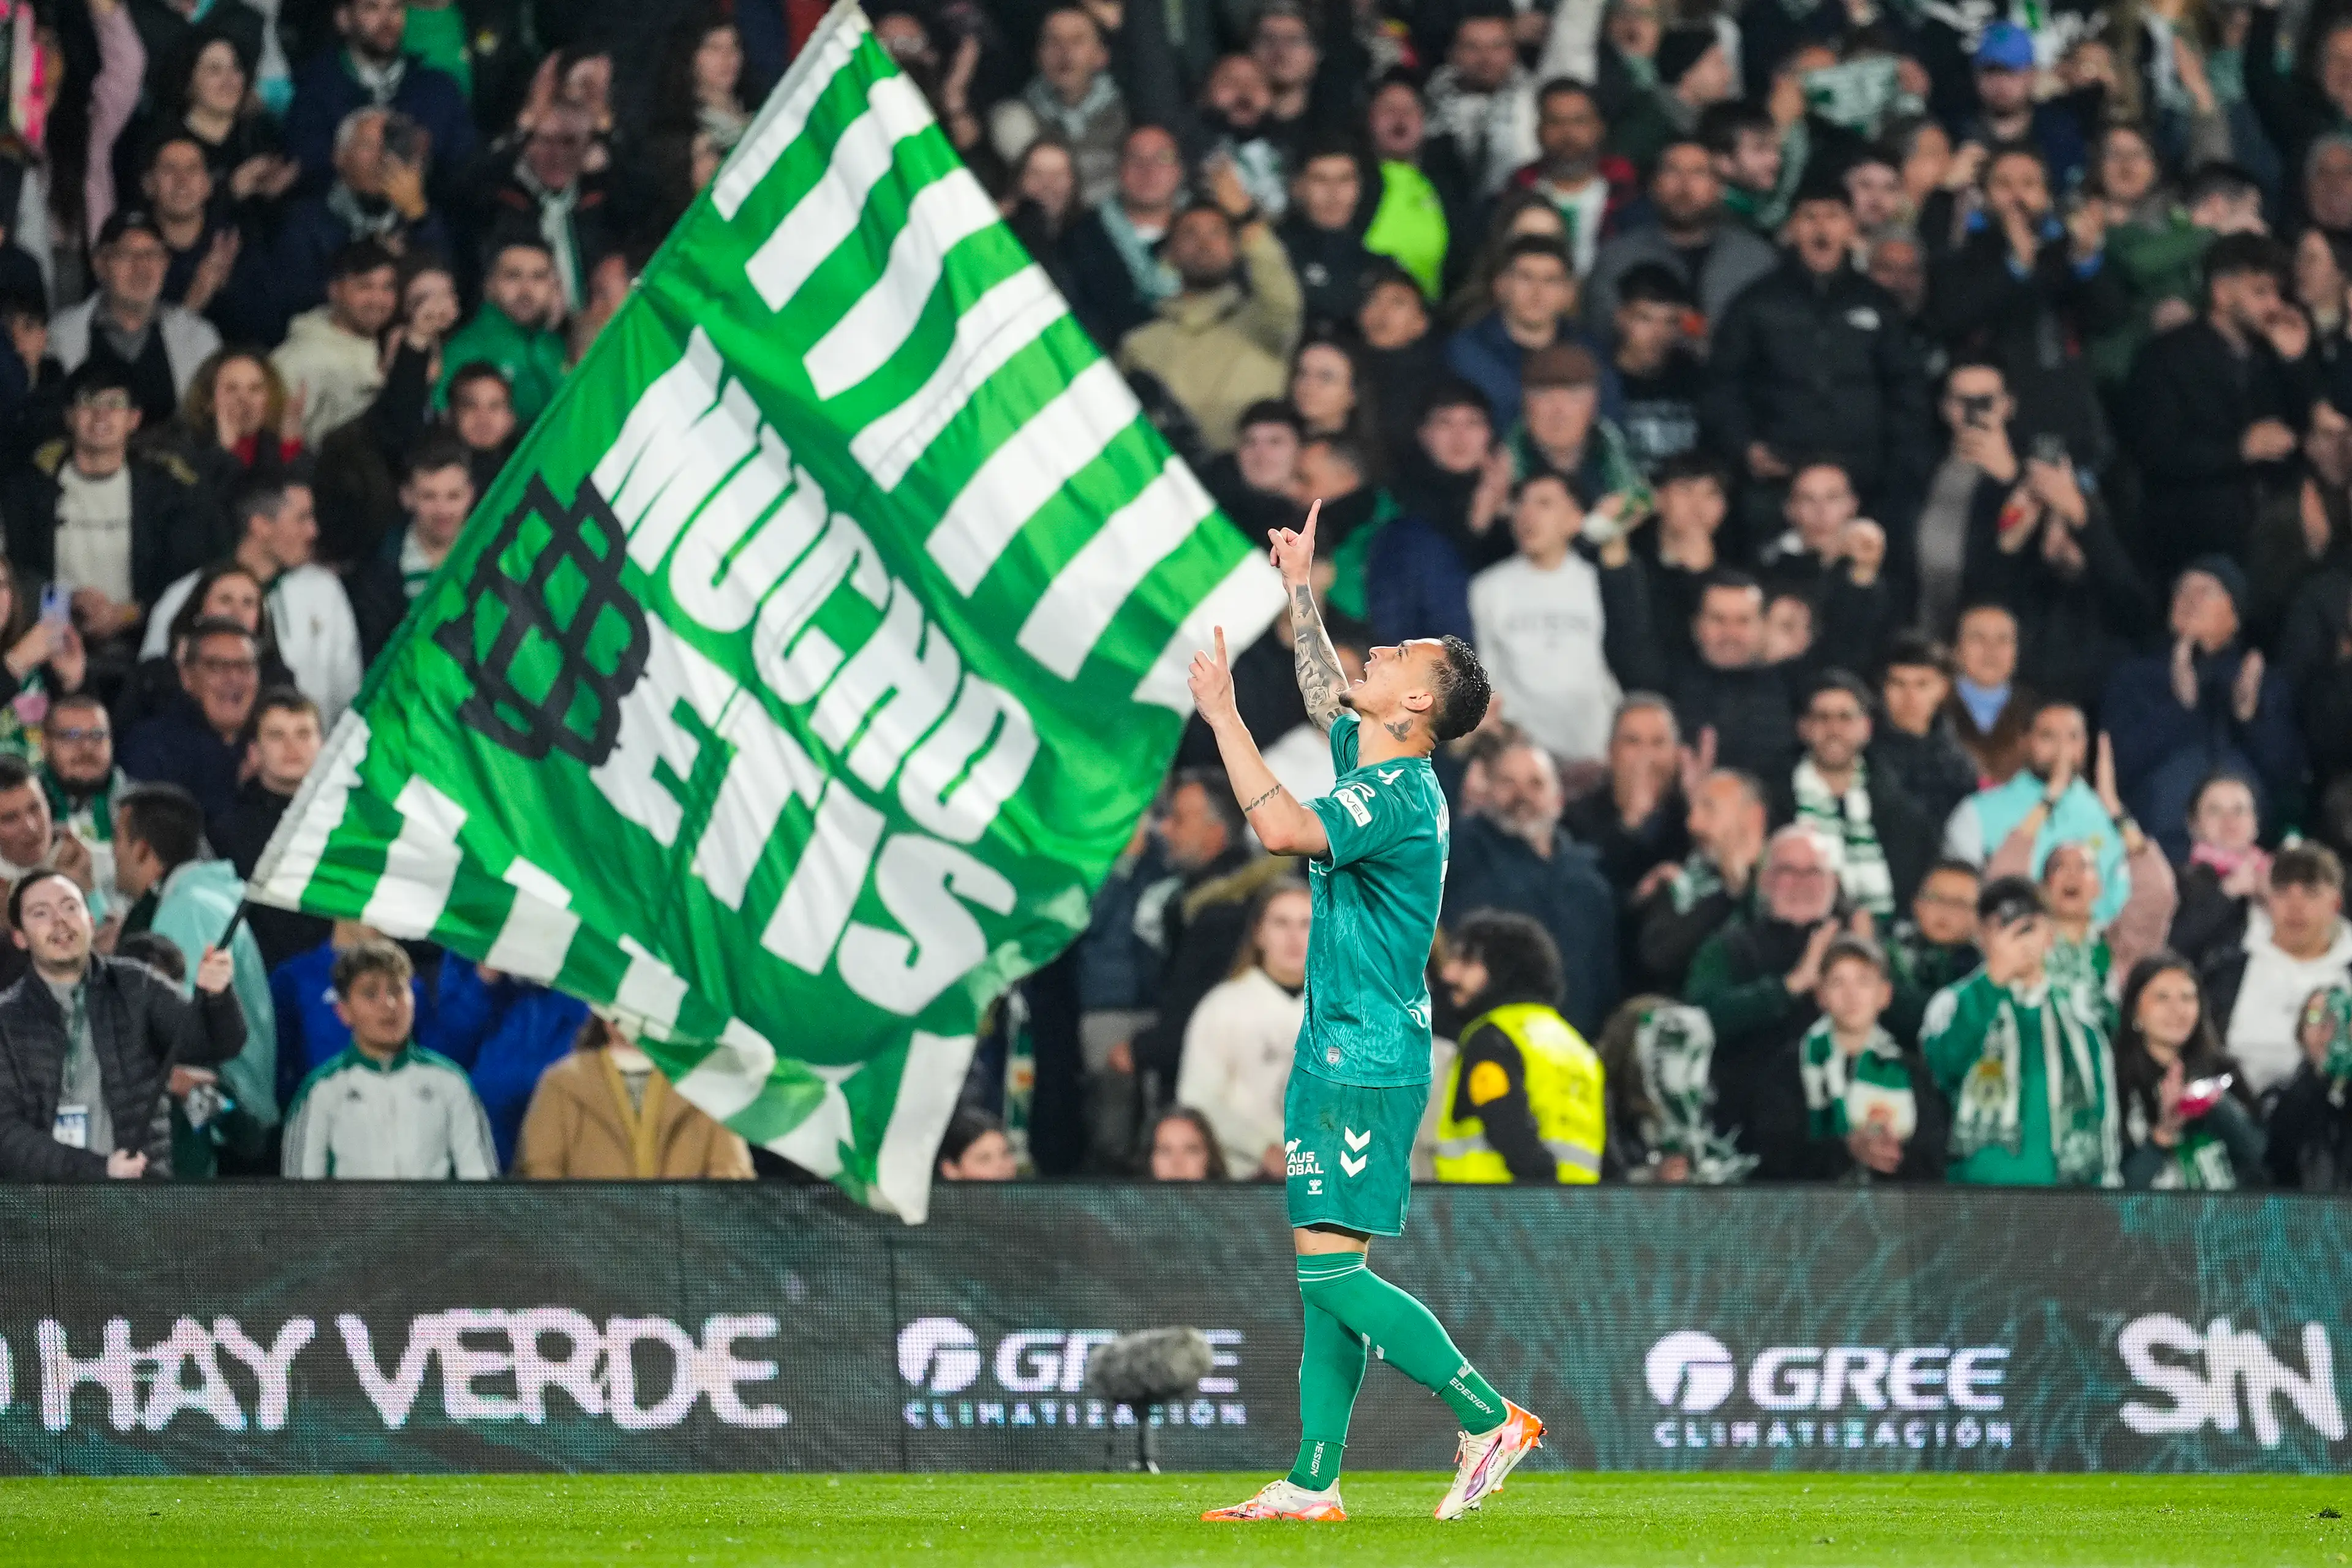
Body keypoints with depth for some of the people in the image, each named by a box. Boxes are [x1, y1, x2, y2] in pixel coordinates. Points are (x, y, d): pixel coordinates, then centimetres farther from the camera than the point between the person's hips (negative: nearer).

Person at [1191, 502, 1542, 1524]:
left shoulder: (1398, 796, -17)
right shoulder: (1369, 765, 11)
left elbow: (1282, 828, -32)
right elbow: (1325, 694, 32)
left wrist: (1221, 712, -25)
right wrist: (1300, 589, 34)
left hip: (1368, 1065, -10)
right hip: (1338, 1056, 10)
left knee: (1332, 1271, -12)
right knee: (1325, 1278, 7)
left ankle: (1489, 1419, -9)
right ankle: (1313, 1485, 8)